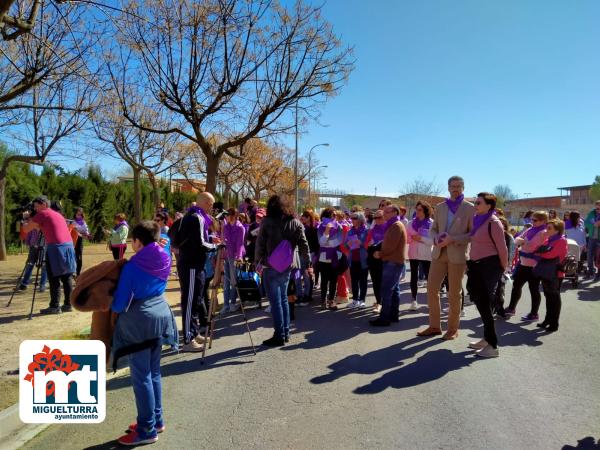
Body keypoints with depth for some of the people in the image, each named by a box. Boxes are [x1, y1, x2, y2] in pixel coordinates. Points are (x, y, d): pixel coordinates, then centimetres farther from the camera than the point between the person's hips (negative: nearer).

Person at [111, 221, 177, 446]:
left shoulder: (132, 267, -17)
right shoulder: (164, 260, 1)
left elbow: (120, 304, -11)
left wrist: (109, 302, 10)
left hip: (139, 321, -7)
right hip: (161, 314, 7)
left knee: (141, 377, 4)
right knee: (154, 371, 18)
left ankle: (147, 430, 14)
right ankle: (157, 420, 30)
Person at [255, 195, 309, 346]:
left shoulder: (267, 222, -5)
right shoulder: (295, 222, 4)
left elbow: (260, 243, -7)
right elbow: (303, 244, 2)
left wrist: (259, 260, 2)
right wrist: (307, 263, 5)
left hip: (271, 266, -4)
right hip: (288, 265, 5)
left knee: (275, 300, 1)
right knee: (283, 298, 17)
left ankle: (279, 336, 5)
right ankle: (286, 332, 22)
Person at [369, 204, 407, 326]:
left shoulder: (396, 226, -13)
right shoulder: (394, 225, 19)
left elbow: (391, 246, -20)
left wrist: (380, 254, -9)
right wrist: (380, 251, 6)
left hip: (393, 262, -10)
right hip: (394, 261, 10)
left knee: (386, 290, -10)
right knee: (394, 289, 12)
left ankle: (384, 318, -8)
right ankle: (393, 315, 19)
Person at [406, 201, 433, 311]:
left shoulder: (431, 223, -4)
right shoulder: (411, 223, 8)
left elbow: (433, 240, -10)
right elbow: (406, 237, 7)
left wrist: (421, 238, -19)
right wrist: (412, 238, -13)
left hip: (426, 254, -3)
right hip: (413, 253, 3)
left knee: (429, 276, -1)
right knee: (414, 276, 7)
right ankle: (414, 300, 14)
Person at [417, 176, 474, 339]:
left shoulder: (470, 208, -1)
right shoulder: (439, 207, 12)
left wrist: (453, 239, -18)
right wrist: (436, 238, -7)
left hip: (458, 255, -4)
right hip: (439, 253, 4)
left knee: (454, 294, 5)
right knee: (432, 289, 3)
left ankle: (453, 329, 20)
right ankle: (434, 326, 17)